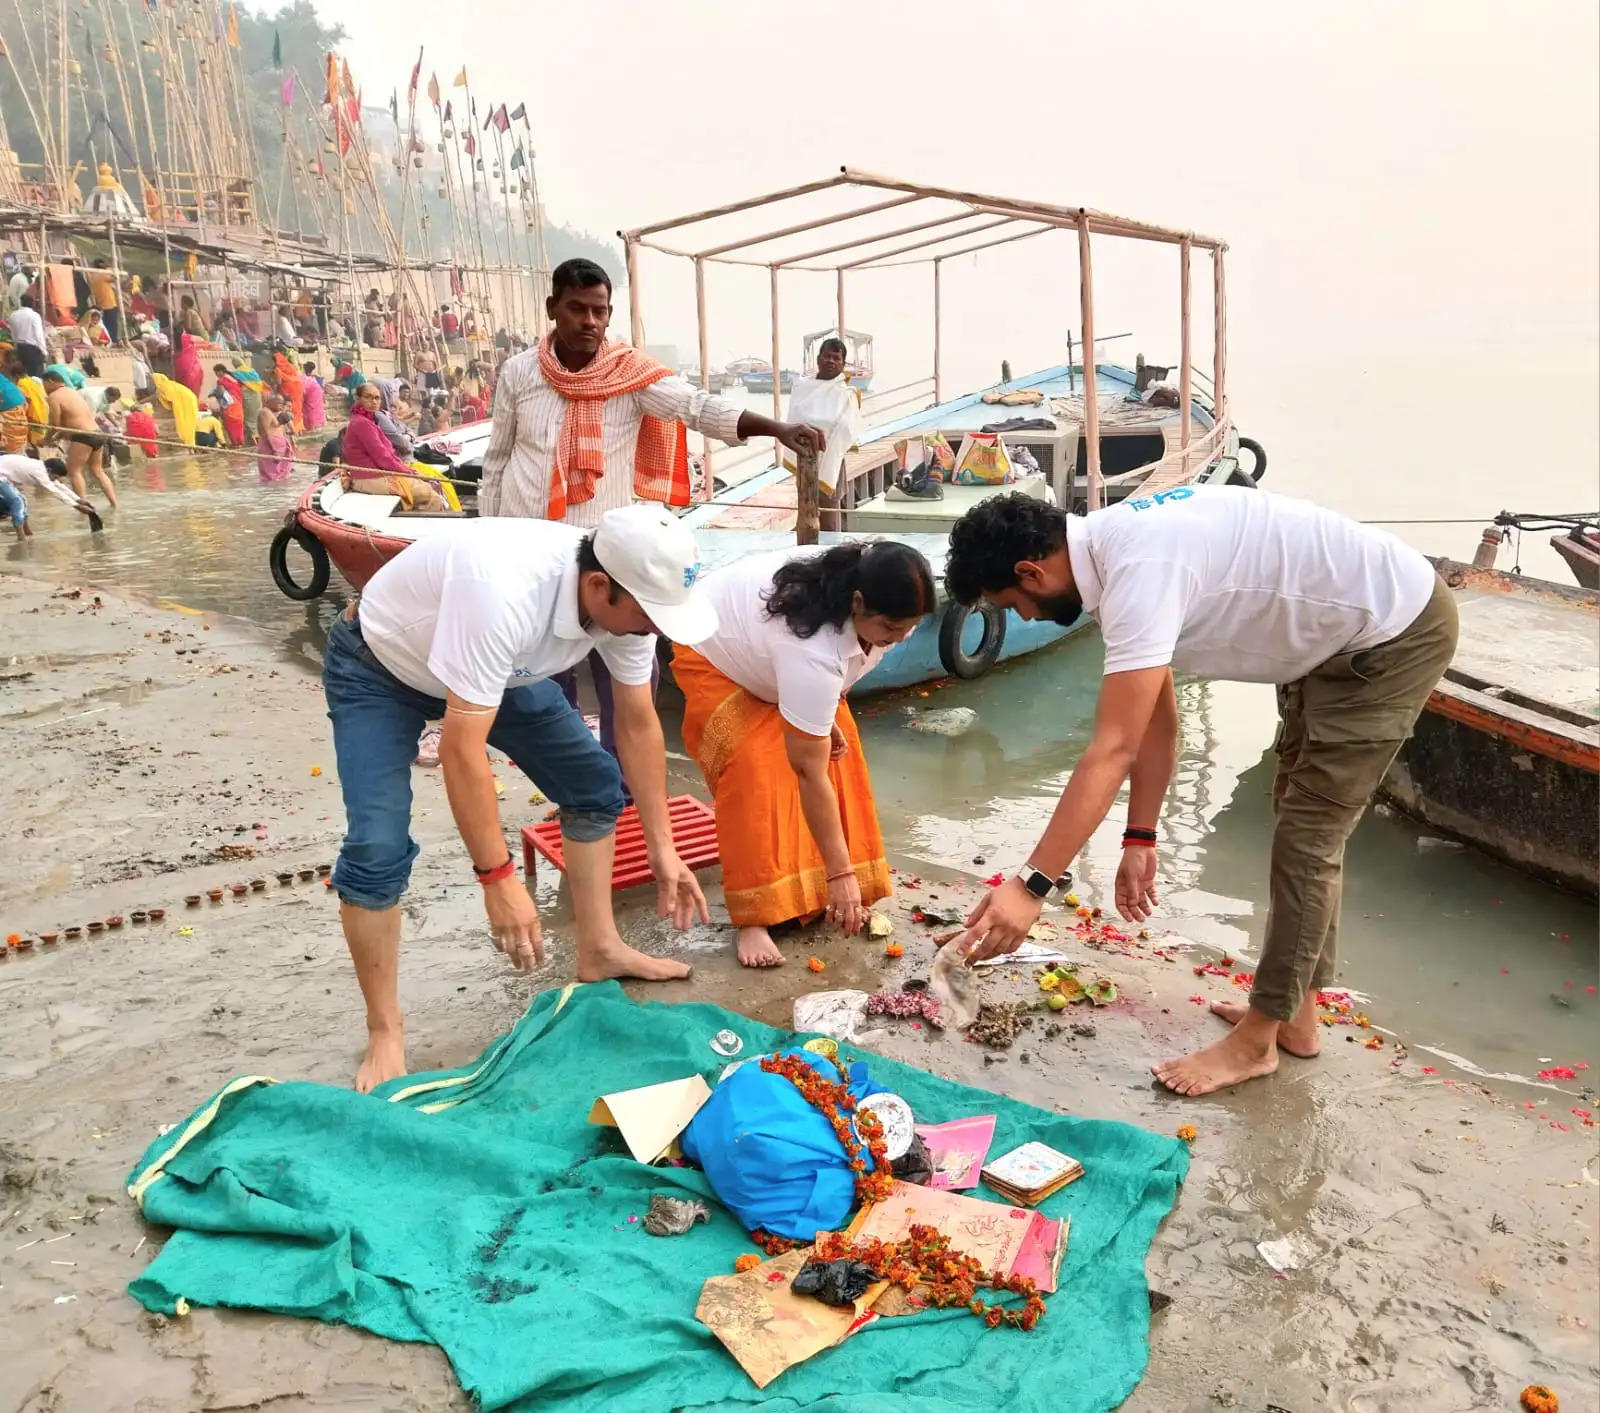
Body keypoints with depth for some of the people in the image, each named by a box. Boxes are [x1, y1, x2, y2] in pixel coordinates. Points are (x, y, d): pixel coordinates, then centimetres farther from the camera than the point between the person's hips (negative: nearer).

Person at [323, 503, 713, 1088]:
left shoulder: (627, 597, -22)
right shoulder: (504, 594, -45)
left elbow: (638, 722, -7)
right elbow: (462, 750, -39)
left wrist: (663, 847, -5)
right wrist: (499, 878, -34)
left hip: (495, 664, 7)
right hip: (376, 668, -6)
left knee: (594, 781, 3)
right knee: (377, 848, -19)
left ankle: (600, 950, 20)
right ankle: (384, 1033, 0)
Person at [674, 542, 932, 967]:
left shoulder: (878, 605, -25)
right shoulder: (813, 649, -45)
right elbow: (810, 773, -39)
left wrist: (825, 714, -10)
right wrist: (839, 872, -34)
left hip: (764, 648, 8)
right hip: (715, 651, -7)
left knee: (840, 756, -3)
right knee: (757, 773, -24)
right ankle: (754, 918, -16)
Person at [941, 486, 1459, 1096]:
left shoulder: (1139, 570, -31)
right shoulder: (1115, 549, -1)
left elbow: (1113, 750, -36)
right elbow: (1157, 724, 4)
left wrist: (1030, 885, -35)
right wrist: (1140, 838, 5)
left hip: (1398, 633, -10)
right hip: (1344, 632, 10)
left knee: (1307, 836, -5)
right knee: (1302, 820, 17)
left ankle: (1257, 1040, 10)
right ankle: (1293, 1012, 30)